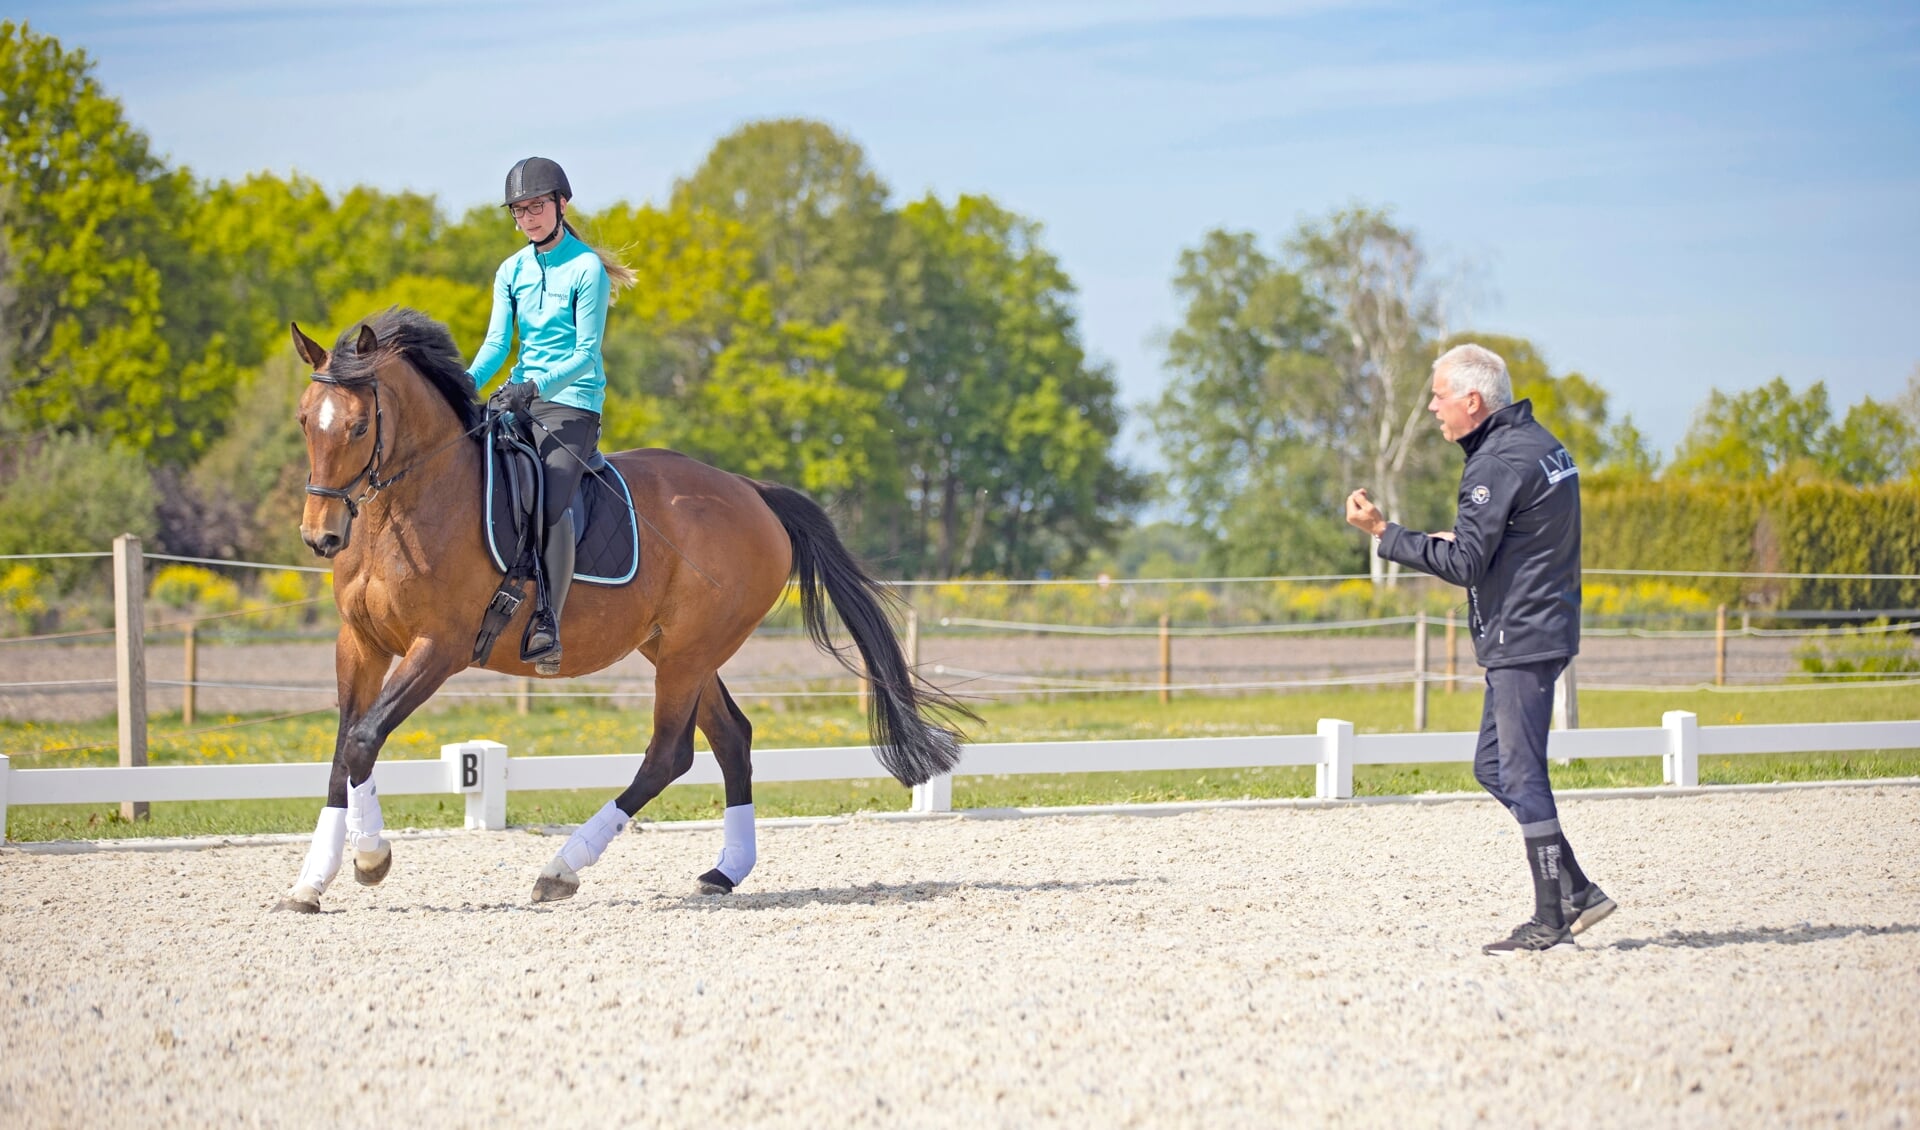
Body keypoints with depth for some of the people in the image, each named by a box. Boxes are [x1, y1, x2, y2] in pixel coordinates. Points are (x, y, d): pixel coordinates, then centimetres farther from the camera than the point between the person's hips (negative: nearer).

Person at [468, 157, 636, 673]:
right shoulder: (512, 272, 13)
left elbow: (586, 353, -11)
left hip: (572, 402, -7)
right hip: (520, 399, 7)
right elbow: (496, 344, 6)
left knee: (552, 500, -28)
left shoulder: (586, 269, -5)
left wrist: (537, 386, -26)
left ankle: (546, 625, -32)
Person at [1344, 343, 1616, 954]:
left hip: (1521, 639, -10)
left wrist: (1384, 532, -15)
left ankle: (1553, 918, -4)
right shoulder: (1542, 444, 14)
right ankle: (1577, 891, 12)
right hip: (1542, 630, 10)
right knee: (1493, 767, 14)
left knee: (1521, 775, -7)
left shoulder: (1499, 465, -17)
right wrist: (1469, 539, 16)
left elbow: (1464, 565, -19)